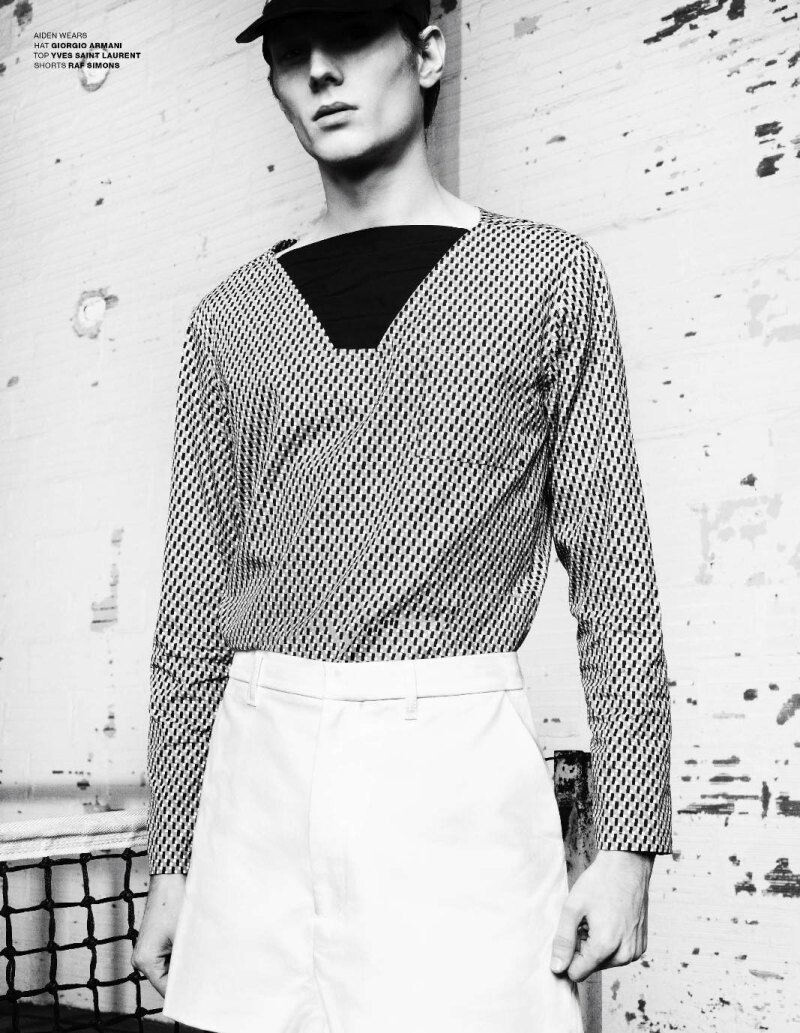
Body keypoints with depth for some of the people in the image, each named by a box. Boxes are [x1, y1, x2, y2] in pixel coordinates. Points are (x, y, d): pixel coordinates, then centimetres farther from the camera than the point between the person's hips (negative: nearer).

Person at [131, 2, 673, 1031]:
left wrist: (625, 841, -4)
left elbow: (612, 565, 2)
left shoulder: (548, 274, 5)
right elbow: (194, 606, 12)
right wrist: (171, 861, 10)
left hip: (457, 765, -2)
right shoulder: (232, 317, 11)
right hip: (262, 762, 3)